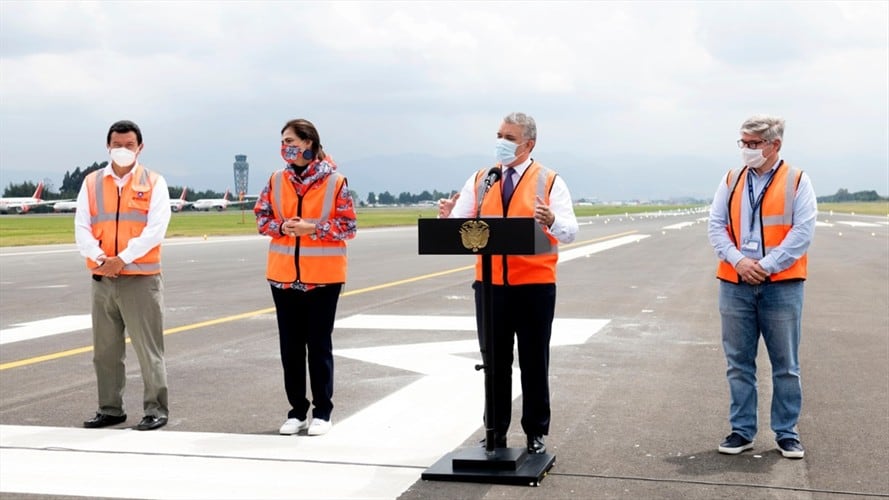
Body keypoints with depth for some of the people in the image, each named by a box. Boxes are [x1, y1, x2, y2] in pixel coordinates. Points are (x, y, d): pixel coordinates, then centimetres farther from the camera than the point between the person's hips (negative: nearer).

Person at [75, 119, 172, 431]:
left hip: (142, 279, -4)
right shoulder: (92, 183, 11)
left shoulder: (154, 182, 1)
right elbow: (82, 227, 3)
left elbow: (155, 229, -10)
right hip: (102, 279, 4)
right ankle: (110, 409, 23)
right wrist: (99, 258, -15)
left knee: (148, 348, -2)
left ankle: (156, 410, 7)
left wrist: (122, 259, -16)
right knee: (105, 350, 11)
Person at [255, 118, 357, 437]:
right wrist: (282, 227, -11)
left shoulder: (335, 182, -6)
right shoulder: (277, 180, 5)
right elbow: (262, 217, 9)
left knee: (319, 345, 4)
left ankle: (322, 412, 15)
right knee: (290, 346, 9)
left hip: (323, 277, -4)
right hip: (284, 276, 4)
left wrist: (311, 228, -17)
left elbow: (348, 227, -6)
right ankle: (297, 411, 20)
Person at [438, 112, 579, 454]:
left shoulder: (550, 182, -2)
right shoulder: (479, 180, 7)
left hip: (534, 284, -3)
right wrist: (447, 218, -21)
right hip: (490, 284, 3)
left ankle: (535, 434, 18)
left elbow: (569, 232, -11)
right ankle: (495, 433, 21)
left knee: (534, 362, 6)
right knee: (494, 362, 10)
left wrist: (551, 221, -33)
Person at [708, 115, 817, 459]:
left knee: (786, 365, 4)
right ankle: (742, 431, 17)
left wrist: (766, 266, -14)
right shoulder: (731, 181, 9)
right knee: (739, 363, 7)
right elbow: (716, 226, 5)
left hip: (782, 285, -3)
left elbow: (803, 232, -8)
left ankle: (787, 434, 15)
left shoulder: (797, 181, 0)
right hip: (736, 285, 3)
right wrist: (738, 261, -11)